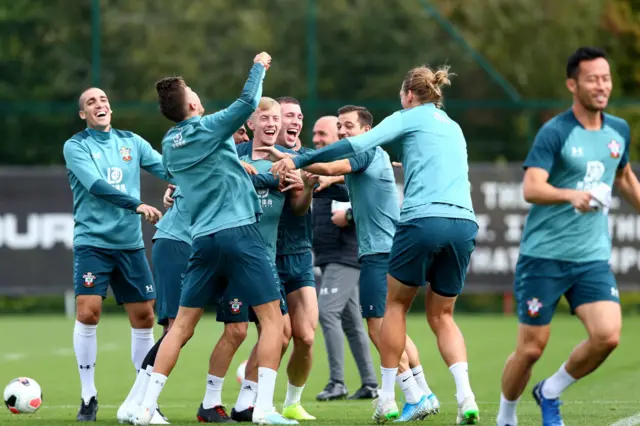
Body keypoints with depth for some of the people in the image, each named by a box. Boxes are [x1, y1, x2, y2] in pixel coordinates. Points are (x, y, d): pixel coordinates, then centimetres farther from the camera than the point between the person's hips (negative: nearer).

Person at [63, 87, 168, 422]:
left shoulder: (131, 142, 10)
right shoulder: (76, 146, -3)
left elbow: (168, 169, 2)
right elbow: (96, 185, -17)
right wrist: (137, 205, -23)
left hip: (129, 244, 4)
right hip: (92, 241, -4)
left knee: (143, 317, 3)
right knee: (88, 312, -14)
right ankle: (88, 397, -4)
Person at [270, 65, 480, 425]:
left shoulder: (409, 118, 8)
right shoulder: (454, 128, 27)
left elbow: (357, 145, -3)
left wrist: (300, 161, 0)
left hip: (424, 220, -5)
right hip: (464, 223, 5)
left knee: (397, 304, 12)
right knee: (442, 316, 13)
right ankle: (466, 396, -8)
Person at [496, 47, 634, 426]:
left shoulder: (619, 131, 7)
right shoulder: (555, 133, -12)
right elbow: (531, 188, -24)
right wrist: (572, 195, -41)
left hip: (593, 258, 5)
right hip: (544, 256, -4)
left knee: (607, 336, -15)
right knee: (532, 348, -1)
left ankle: (550, 393, 10)